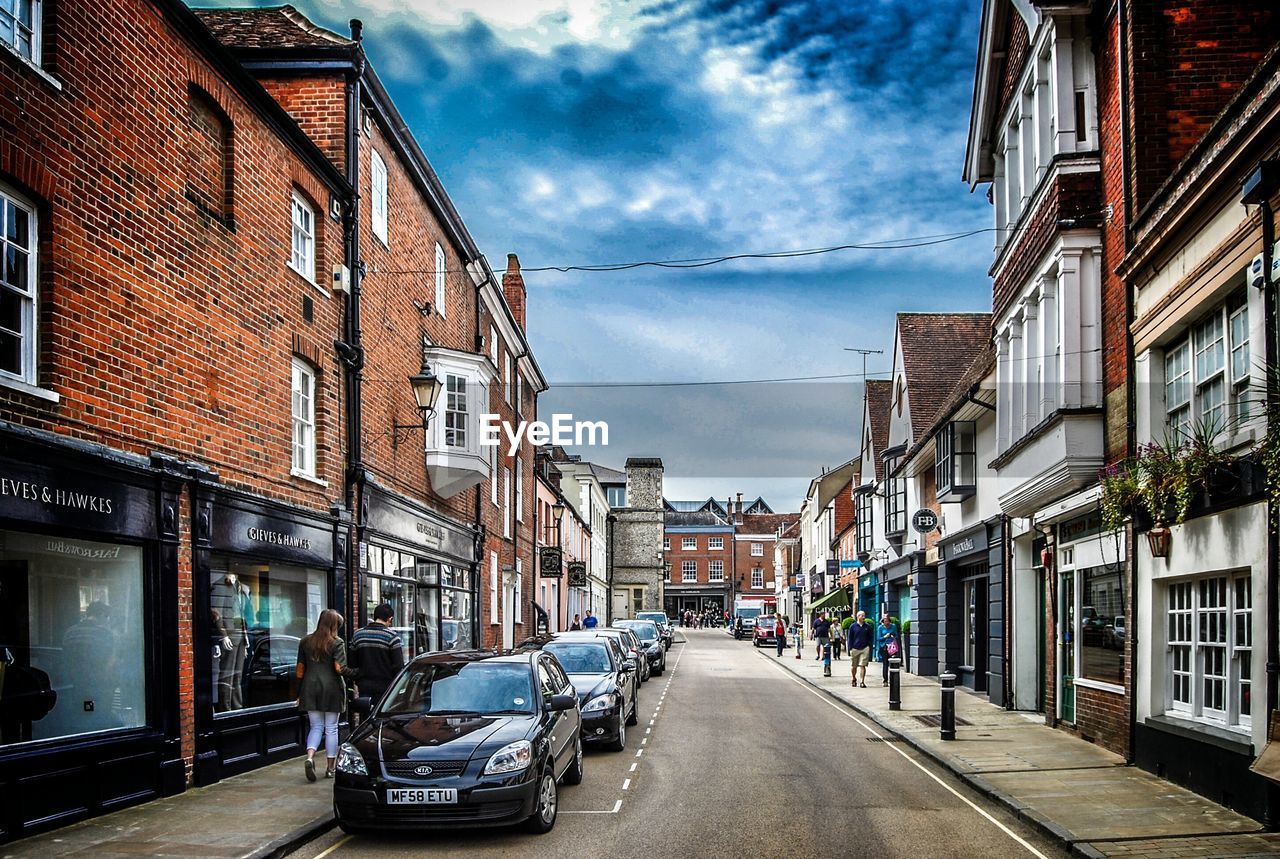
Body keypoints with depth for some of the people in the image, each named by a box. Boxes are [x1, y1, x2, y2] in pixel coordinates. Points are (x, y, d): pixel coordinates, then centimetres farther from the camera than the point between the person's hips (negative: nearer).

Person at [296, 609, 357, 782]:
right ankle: (330, 768, 11)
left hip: (310, 689, 3)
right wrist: (357, 674, -5)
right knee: (331, 728, 7)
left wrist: (299, 693, 13)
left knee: (316, 726, 11)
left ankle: (309, 757, -14)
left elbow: (300, 669, 8)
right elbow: (340, 669, -17)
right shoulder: (337, 643, -8)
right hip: (331, 689, -3)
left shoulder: (305, 642, 6)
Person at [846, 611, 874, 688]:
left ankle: (862, 682, -4)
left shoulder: (868, 626, 6)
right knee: (854, 666, 11)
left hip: (865, 649, 0)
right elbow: (849, 638, 3)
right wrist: (850, 648, -3)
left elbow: (871, 638, 12)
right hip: (855, 649, 0)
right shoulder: (853, 626, 1)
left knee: (862, 666, -6)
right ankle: (854, 679, 32)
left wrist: (869, 646, 2)